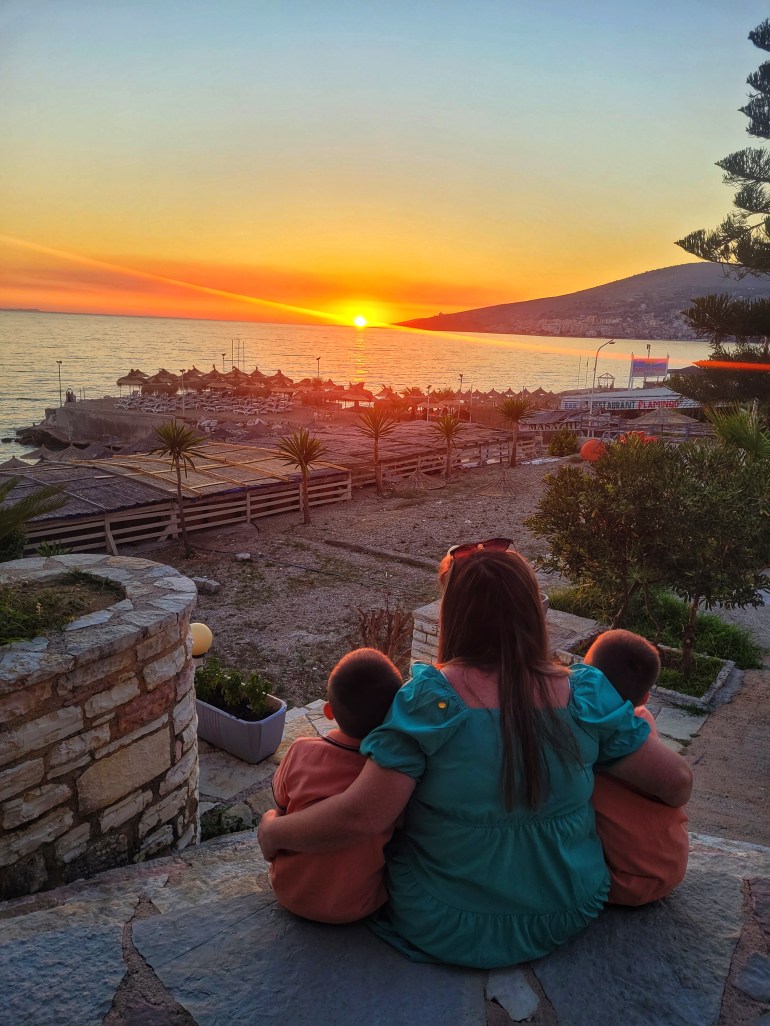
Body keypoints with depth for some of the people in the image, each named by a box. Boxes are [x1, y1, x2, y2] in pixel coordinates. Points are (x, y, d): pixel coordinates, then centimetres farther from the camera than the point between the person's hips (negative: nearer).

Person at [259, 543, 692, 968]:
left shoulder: (430, 699, -25)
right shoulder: (586, 696, -15)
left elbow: (360, 816, -25)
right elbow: (678, 782, -8)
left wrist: (273, 832, -9)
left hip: (446, 931, -3)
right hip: (567, 916, 4)